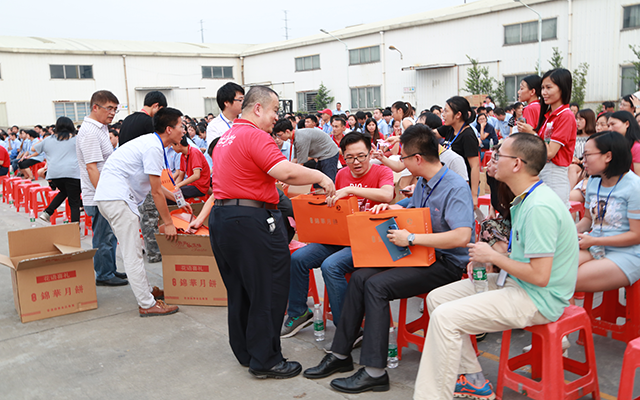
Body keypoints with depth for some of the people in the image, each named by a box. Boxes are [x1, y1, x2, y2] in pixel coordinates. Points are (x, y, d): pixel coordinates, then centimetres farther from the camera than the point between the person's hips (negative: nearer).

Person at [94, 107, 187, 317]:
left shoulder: (151, 142, 16)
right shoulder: (153, 147, -16)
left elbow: (154, 185, 25)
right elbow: (156, 192, -13)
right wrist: (168, 223, -6)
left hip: (112, 196, 11)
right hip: (116, 198, -11)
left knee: (133, 249, 18)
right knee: (132, 253, -7)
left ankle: (146, 290, 29)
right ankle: (147, 304, -3)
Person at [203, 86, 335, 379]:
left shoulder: (226, 137, 18)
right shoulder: (254, 136, -14)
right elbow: (285, 172, -26)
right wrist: (320, 177, -12)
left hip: (221, 219, 10)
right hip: (251, 220, -10)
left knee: (239, 289, 18)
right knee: (267, 291, 1)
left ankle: (245, 352, 30)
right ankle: (265, 360, 9)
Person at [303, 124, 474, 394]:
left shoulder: (456, 187, -19)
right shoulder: (423, 183, 11)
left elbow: (462, 237, -31)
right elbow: (411, 211, 28)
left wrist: (411, 238, -27)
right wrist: (389, 208, 5)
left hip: (446, 264, -9)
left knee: (376, 285, -24)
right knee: (359, 277, -6)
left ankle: (375, 372, -16)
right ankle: (340, 355, 2)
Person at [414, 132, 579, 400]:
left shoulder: (540, 207, -25)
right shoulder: (525, 199, 9)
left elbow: (539, 275, -27)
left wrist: (493, 256, -14)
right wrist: (489, 262, 1)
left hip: (537, 299, -11)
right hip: (517, 284, 11)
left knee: (445, 316, -21)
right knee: (437, 298, 7)